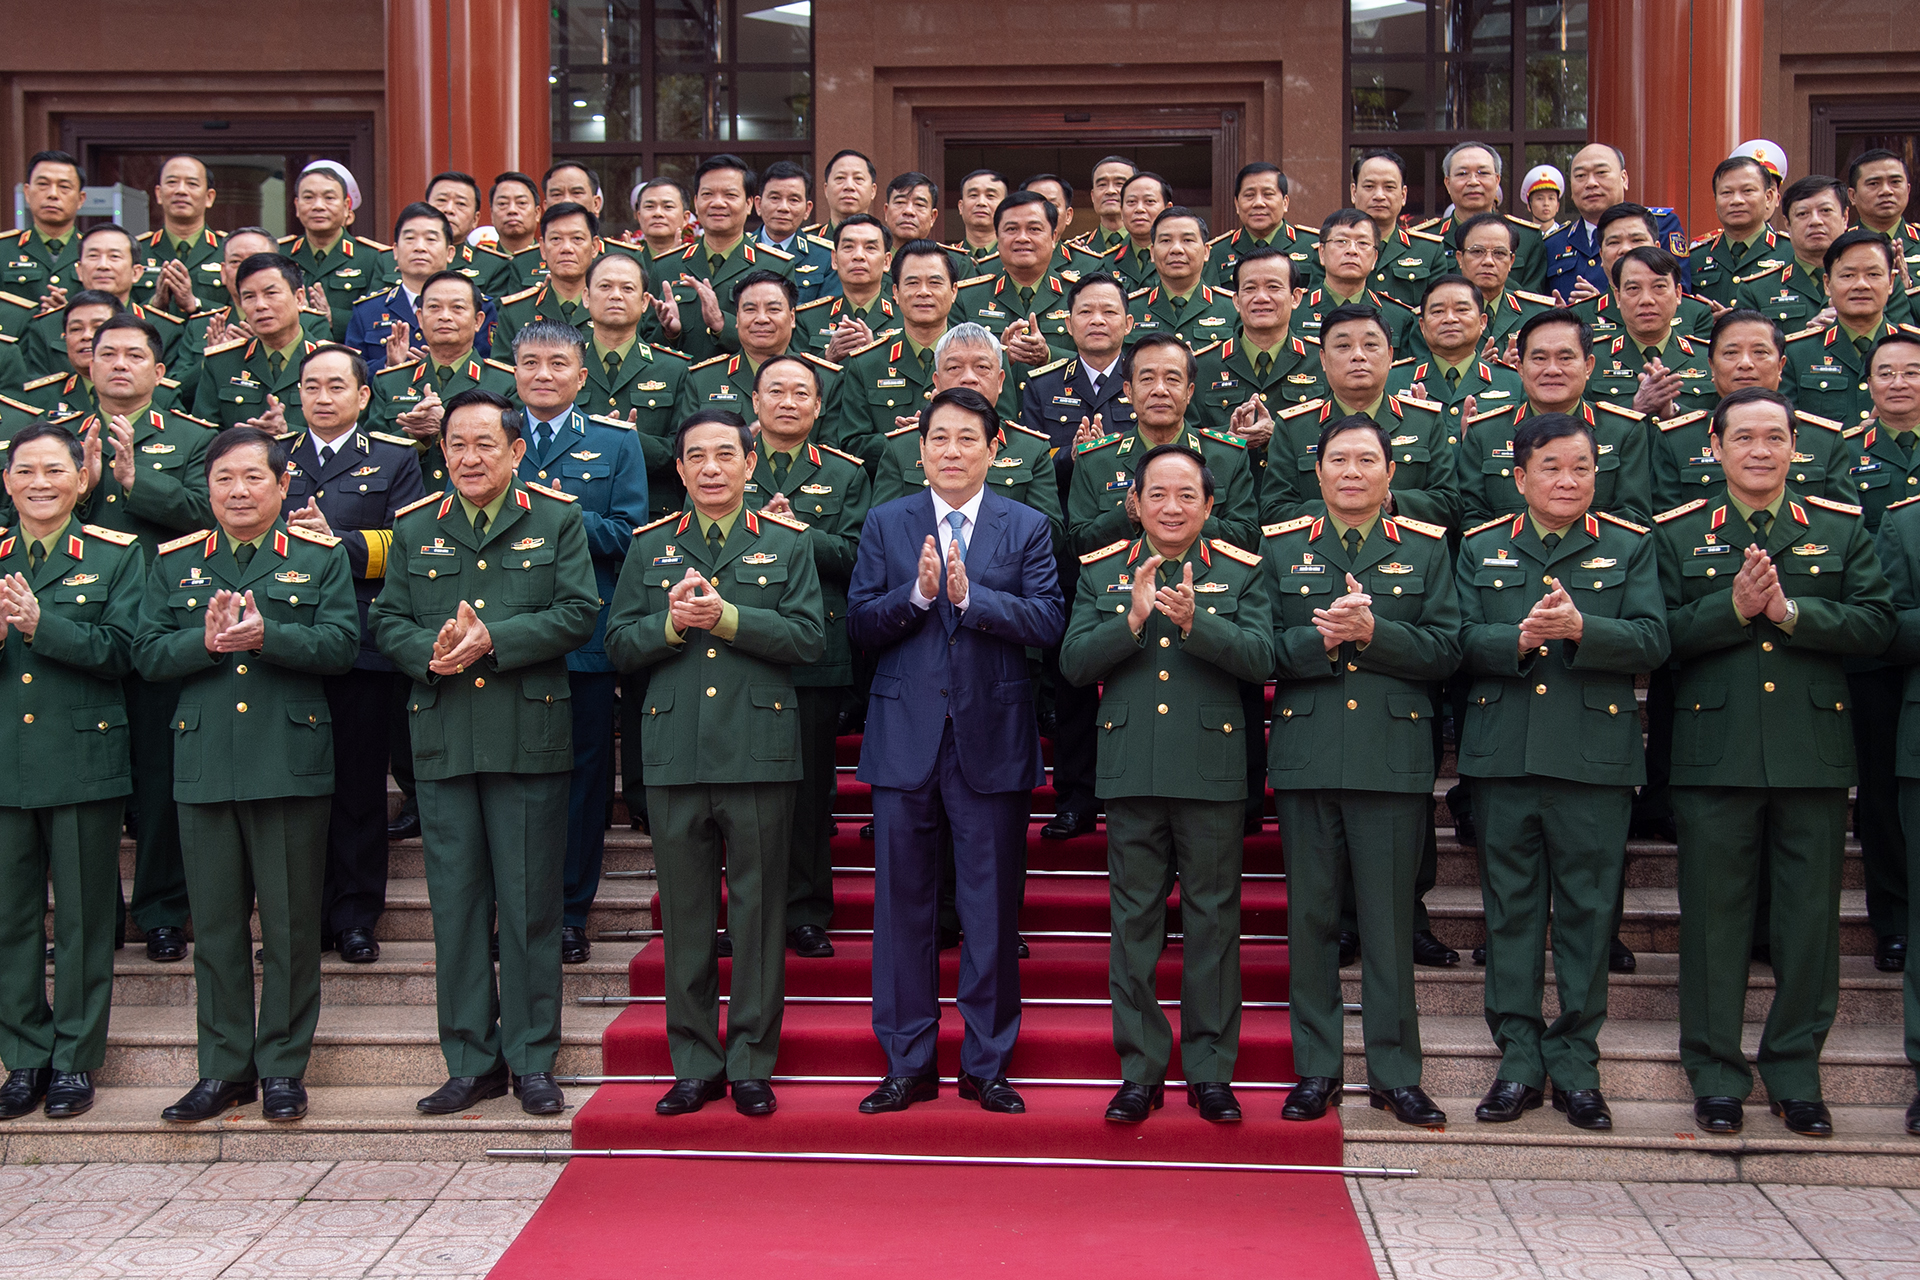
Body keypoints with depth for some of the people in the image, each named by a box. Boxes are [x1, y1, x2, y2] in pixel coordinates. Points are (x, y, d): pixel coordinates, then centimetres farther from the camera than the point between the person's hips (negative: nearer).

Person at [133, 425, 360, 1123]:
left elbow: (341, 645, -6)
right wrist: (206, 643, -14)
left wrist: (266, 635, -21)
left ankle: (283, 1067, 14)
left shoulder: (320, 557, 5)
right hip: (204, 764, 2)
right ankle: (223, 1070, 17)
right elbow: (147, 653, 5)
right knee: (215, 924, 7)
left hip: (291, 764, -2)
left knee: (291, 922, 3)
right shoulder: (174, 562, 12)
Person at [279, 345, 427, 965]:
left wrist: (335, 539, -14)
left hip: (362, 647, -2)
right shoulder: (273, 459, 17)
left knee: (360, 787, 2)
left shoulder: (395, 459, 9)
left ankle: (356, 917, 11)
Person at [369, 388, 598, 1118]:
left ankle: (533, 1061, 12)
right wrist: (430, 651, -12)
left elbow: (578, 614, -4)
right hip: (442, 740, 3)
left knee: (530, 903, 2)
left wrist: (495, 639, -15)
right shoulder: (414, 528, 13)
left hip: (530, 737, -3)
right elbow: (387, 620, 9)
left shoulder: (556, 520, 5)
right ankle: (472, 1062, 16)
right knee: (456, 904, 6)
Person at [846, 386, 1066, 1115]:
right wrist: (916, 594, -16)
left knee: (993, 910, 5)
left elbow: (1049, 623, -7)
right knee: (902, 904, 6)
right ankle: (907, 1064, 16)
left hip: (992, 738, -1)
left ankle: (987, 1064, 16)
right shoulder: (885, 524, 8)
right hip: (905, 739, 1)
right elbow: (858, 626, 0)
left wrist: (969, 595, -18)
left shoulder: (1027, 527, 5)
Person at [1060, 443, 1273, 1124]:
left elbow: (1261, 659, -7)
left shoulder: (1240, 573, 6)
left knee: (1212, 920, 4)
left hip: (1213, 769, -1)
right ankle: (1140, 1069, 14)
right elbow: (1073, 662, 0)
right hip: (1131, 768, 1)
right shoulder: (1102, 572, 9)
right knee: (1134, 921, 5)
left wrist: (1194, 621, -21)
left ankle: (1211, 1070, 14)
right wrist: (1133, 619, -14)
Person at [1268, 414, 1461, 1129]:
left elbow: (1444, 650, -1)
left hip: (1394, 759, -1)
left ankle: (1395, 1072, 13)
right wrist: (1320, 639, -15)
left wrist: (1373, 632, -15)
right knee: (1310, 916, 5)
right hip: (1305, 758, 1)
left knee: (1390, 918, 3)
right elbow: (1261, 648, 2)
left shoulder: (1426, 548, 9)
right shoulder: (1280, 546, 9)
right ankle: (1316, 1069, 16)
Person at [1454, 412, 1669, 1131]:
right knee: (1511, 910, 5)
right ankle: (1519, 1059, 13)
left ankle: (1576, 1065, 12)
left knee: (1587, 912, 3)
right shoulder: (1480, 549, 11)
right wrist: (1519, 639, -17)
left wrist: (1580, 627, -20)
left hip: (1597, 759, -1)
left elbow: (1652, 642, -4)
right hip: (1503, 755, 1)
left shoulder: (1630, 547, 8)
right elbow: (1462, 642, 1)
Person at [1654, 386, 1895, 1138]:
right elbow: (1660, 636, -3)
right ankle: (1716, 1077, 15)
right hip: (1715, 752, -1)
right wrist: (1733, 607, -17)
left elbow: (1876, 625, -2)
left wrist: (1789, 610, -14)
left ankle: (1796, 1075, 19)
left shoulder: (1842, 529, 10)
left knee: (1811, 918, 5)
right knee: (1715, 915, 3)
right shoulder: (1677, 534, 6)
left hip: (1813, 753, 1)